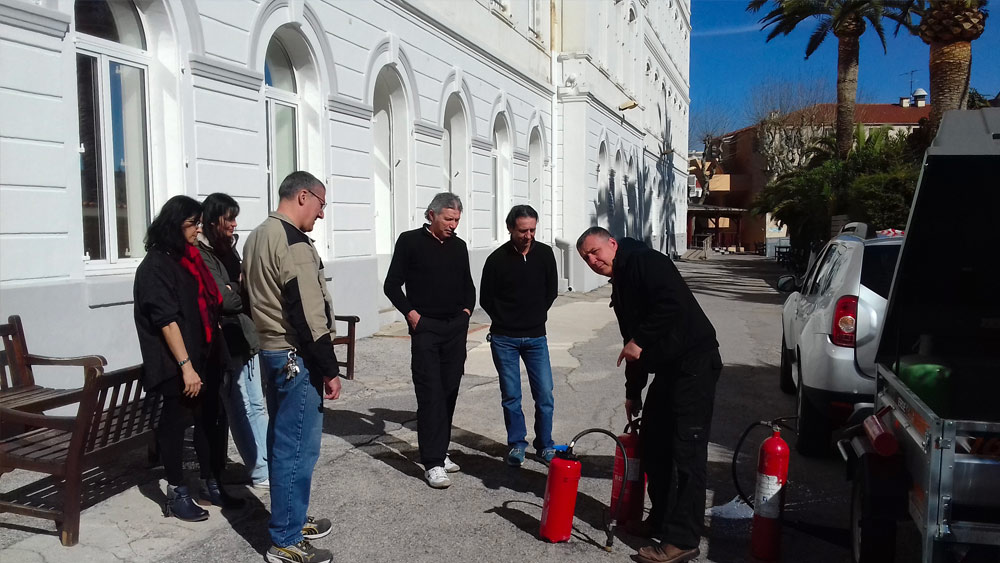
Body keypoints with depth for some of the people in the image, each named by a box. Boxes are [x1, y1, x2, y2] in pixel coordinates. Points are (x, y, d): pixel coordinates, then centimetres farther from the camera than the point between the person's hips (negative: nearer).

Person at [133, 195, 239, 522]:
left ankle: (211, 484, 24)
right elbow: (167, 320, -19)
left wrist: (217, 351, 17)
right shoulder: (156, 265, -12)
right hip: (176, 364, -8)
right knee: (175, 423, 3)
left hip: (206, 357, 8)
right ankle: (176, 494, 15)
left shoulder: (191, 259, 12)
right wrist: (185, 365, -23)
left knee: (209, 419, 12)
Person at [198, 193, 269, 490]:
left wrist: (236, 290, -9)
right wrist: (245, 292, -2)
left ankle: (266, 465, 19)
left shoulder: (228, 249, 13)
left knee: (256, 406, 11)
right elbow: (223, 299, -18)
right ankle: (261, 471, 12)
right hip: (226, 342, -8)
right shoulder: (202, 254, -12)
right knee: (241, 411, 3)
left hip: (246, 336, 8)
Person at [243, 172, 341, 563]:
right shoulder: (293, 242, -19)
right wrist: (330, 369, -17)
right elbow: (309, 315, -22)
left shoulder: (258, 237, 13)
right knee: (298, 448, -2)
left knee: (283, 442, 18)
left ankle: (290, 519, 32)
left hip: (270, 352, 11)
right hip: (296, 359, -10)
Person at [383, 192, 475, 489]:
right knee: (430, 394, -8)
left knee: (449, 392, 8)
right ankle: (433, 464, -5)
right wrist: (411, 314, -10)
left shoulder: (458, 246, 12)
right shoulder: (410, 241, -2)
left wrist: (466, 310, 7)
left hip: (456, 328, 5)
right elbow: (392, 285, -1)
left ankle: (440, 452, 20)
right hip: (425, 328, -5)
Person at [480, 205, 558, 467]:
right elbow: (486, 298, 3)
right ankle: (517, 444, 20)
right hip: (504, 339, -2)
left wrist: (537, 315, 8)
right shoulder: (497, 259, -8)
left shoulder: (545, 253, 0)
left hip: (536, 337, 2)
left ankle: (544, 445, 17)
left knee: (545, 394, 1)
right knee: (511, 396, 4)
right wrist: (506, 321, 6)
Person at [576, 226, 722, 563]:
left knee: (687, 451, -8)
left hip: (694, 364, -10)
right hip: (667, 368, 10)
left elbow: (673, 303, -26)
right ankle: (661, 521, 28)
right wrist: (633, 392, 23)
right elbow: (634, 342, 23)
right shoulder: (620, 287, 18)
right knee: (652, 444, 14)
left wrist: (639, 340, -20)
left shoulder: (644, 261, -10)